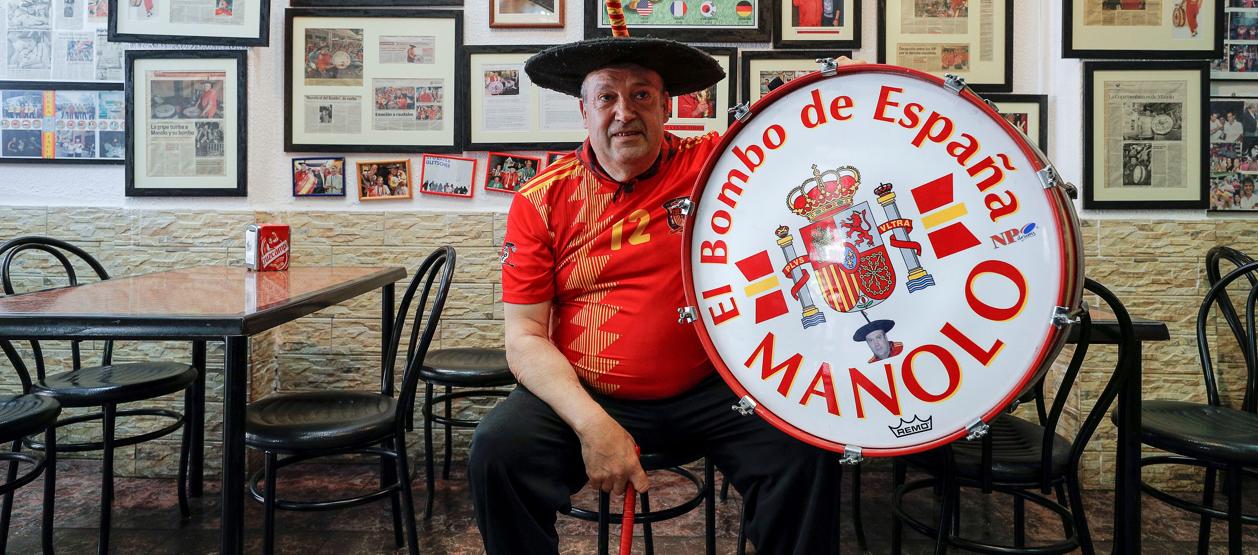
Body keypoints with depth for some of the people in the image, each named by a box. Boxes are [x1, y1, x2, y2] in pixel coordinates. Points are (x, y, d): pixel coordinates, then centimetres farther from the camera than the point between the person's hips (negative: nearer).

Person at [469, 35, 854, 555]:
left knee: (806, 446, -20)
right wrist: (591, 423, -19)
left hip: (712, 392, 1)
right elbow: (524, 335, -6)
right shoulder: (542, 199, -3)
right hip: (582, 396, 0)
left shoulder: (713, 163, -2)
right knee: (498, 449, -22)